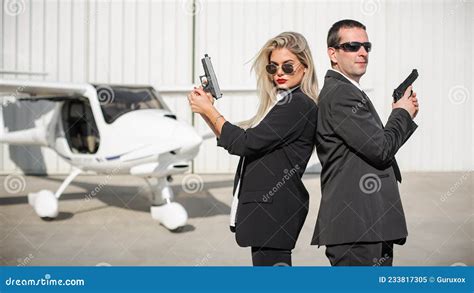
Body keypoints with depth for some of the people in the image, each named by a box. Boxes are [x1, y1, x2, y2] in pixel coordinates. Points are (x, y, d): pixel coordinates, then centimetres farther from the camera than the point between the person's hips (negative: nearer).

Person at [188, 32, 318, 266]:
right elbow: (237, 141, 17)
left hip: (274, 208, -10)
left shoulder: (300, 106, -14)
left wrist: (209, 110, -6)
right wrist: (206, 110, 8)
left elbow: (244, 144, -18)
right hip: (265, 205, 10)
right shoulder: (283, 103, 16)